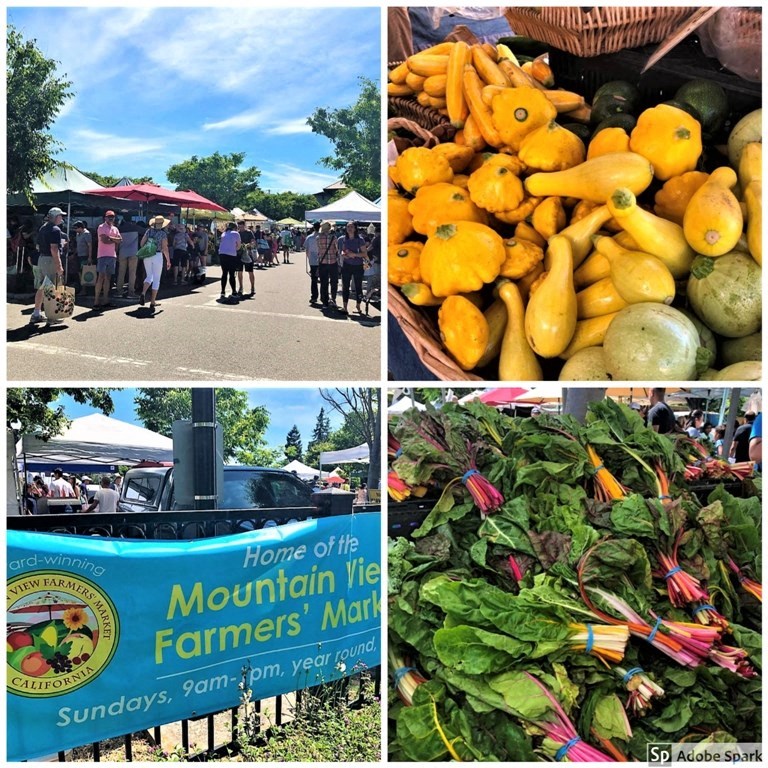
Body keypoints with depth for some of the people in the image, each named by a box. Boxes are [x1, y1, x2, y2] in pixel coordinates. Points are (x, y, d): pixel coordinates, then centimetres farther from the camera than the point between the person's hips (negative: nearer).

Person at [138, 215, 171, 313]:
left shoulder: (149, 231, 4)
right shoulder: (163, 234, -8)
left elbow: (142, 243, 4)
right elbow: (165, 249, -11)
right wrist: (168, 261, -3)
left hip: (147, 256, 4)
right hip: (158, 256, -4)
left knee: (149, 276, 21)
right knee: (156, 279, 5)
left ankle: (143, 293, -6)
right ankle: (152, 303, 3)